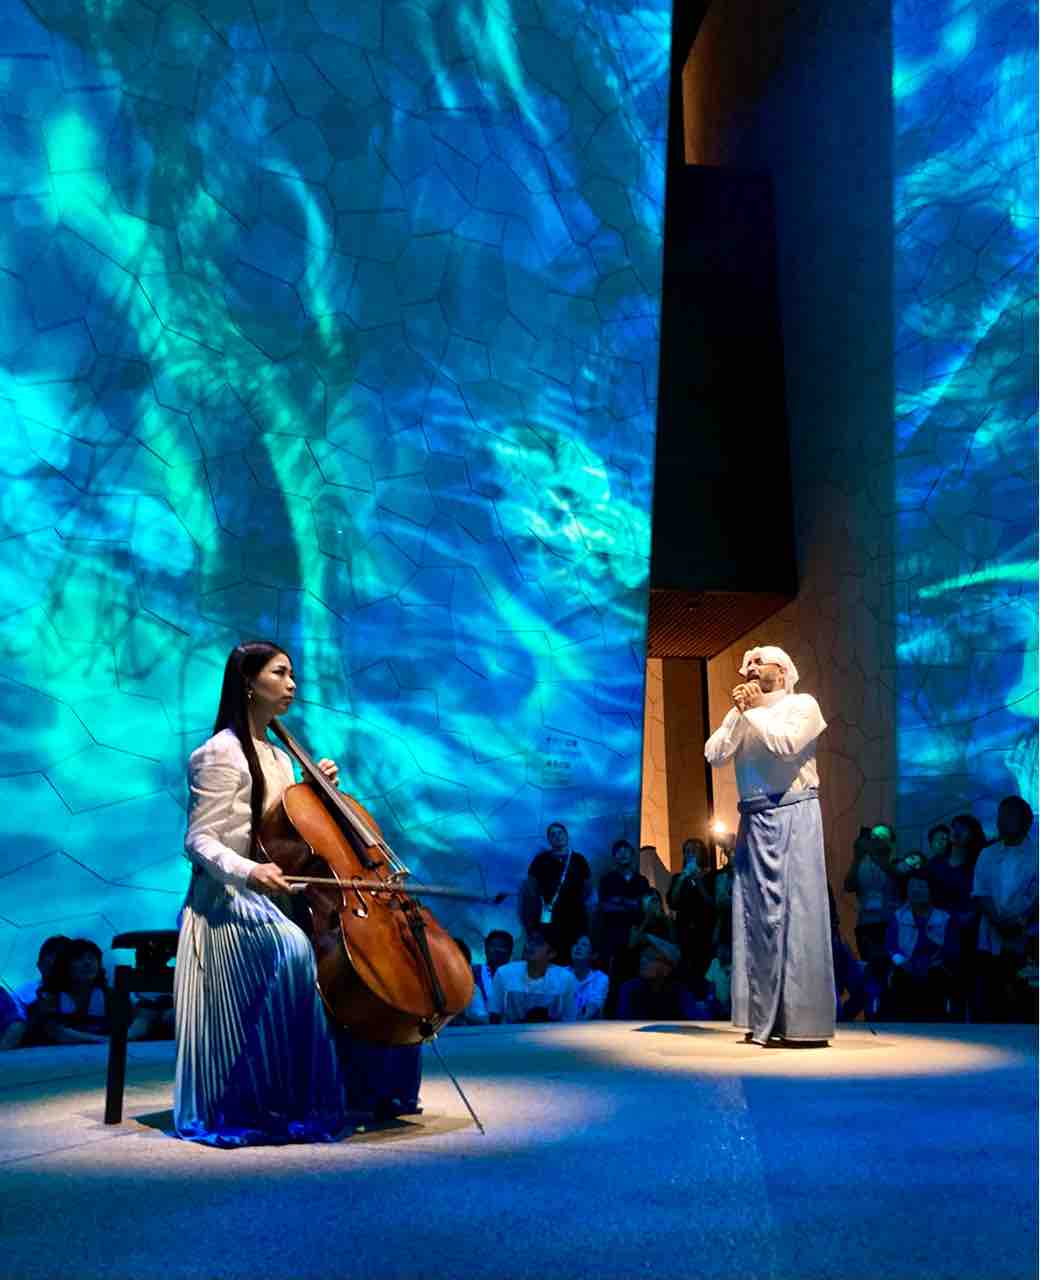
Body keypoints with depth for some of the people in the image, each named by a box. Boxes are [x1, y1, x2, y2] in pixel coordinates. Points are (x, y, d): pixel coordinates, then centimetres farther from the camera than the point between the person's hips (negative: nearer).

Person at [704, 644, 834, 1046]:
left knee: (795, 911, -10)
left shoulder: (802, 704, 5)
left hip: (791, 814, -5)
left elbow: (786, 745, -13)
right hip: (753, 819, 5)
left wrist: (756, 710, -3)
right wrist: (738, 713, -2)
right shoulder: (740, 715, 18)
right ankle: (765, 1018, 9)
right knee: (755, 913, 3)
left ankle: (804, 1022, -9)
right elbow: (714, 756, 4)